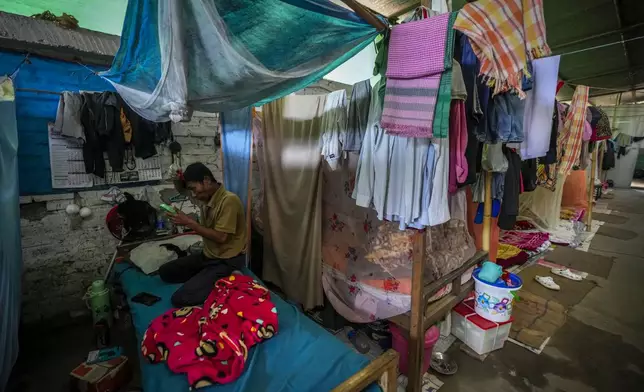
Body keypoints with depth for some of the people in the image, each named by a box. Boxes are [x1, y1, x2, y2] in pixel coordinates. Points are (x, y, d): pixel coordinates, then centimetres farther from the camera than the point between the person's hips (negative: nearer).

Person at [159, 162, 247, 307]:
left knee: (180, 298, -16)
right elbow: (206, 229, 11)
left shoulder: (229, 200, -24)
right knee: (165, 271, 11)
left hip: (228, 260, -9)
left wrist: (189, 223, -21)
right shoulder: (207, 199, 5)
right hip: (209, 255, 9)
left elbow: (220, 237, -24)